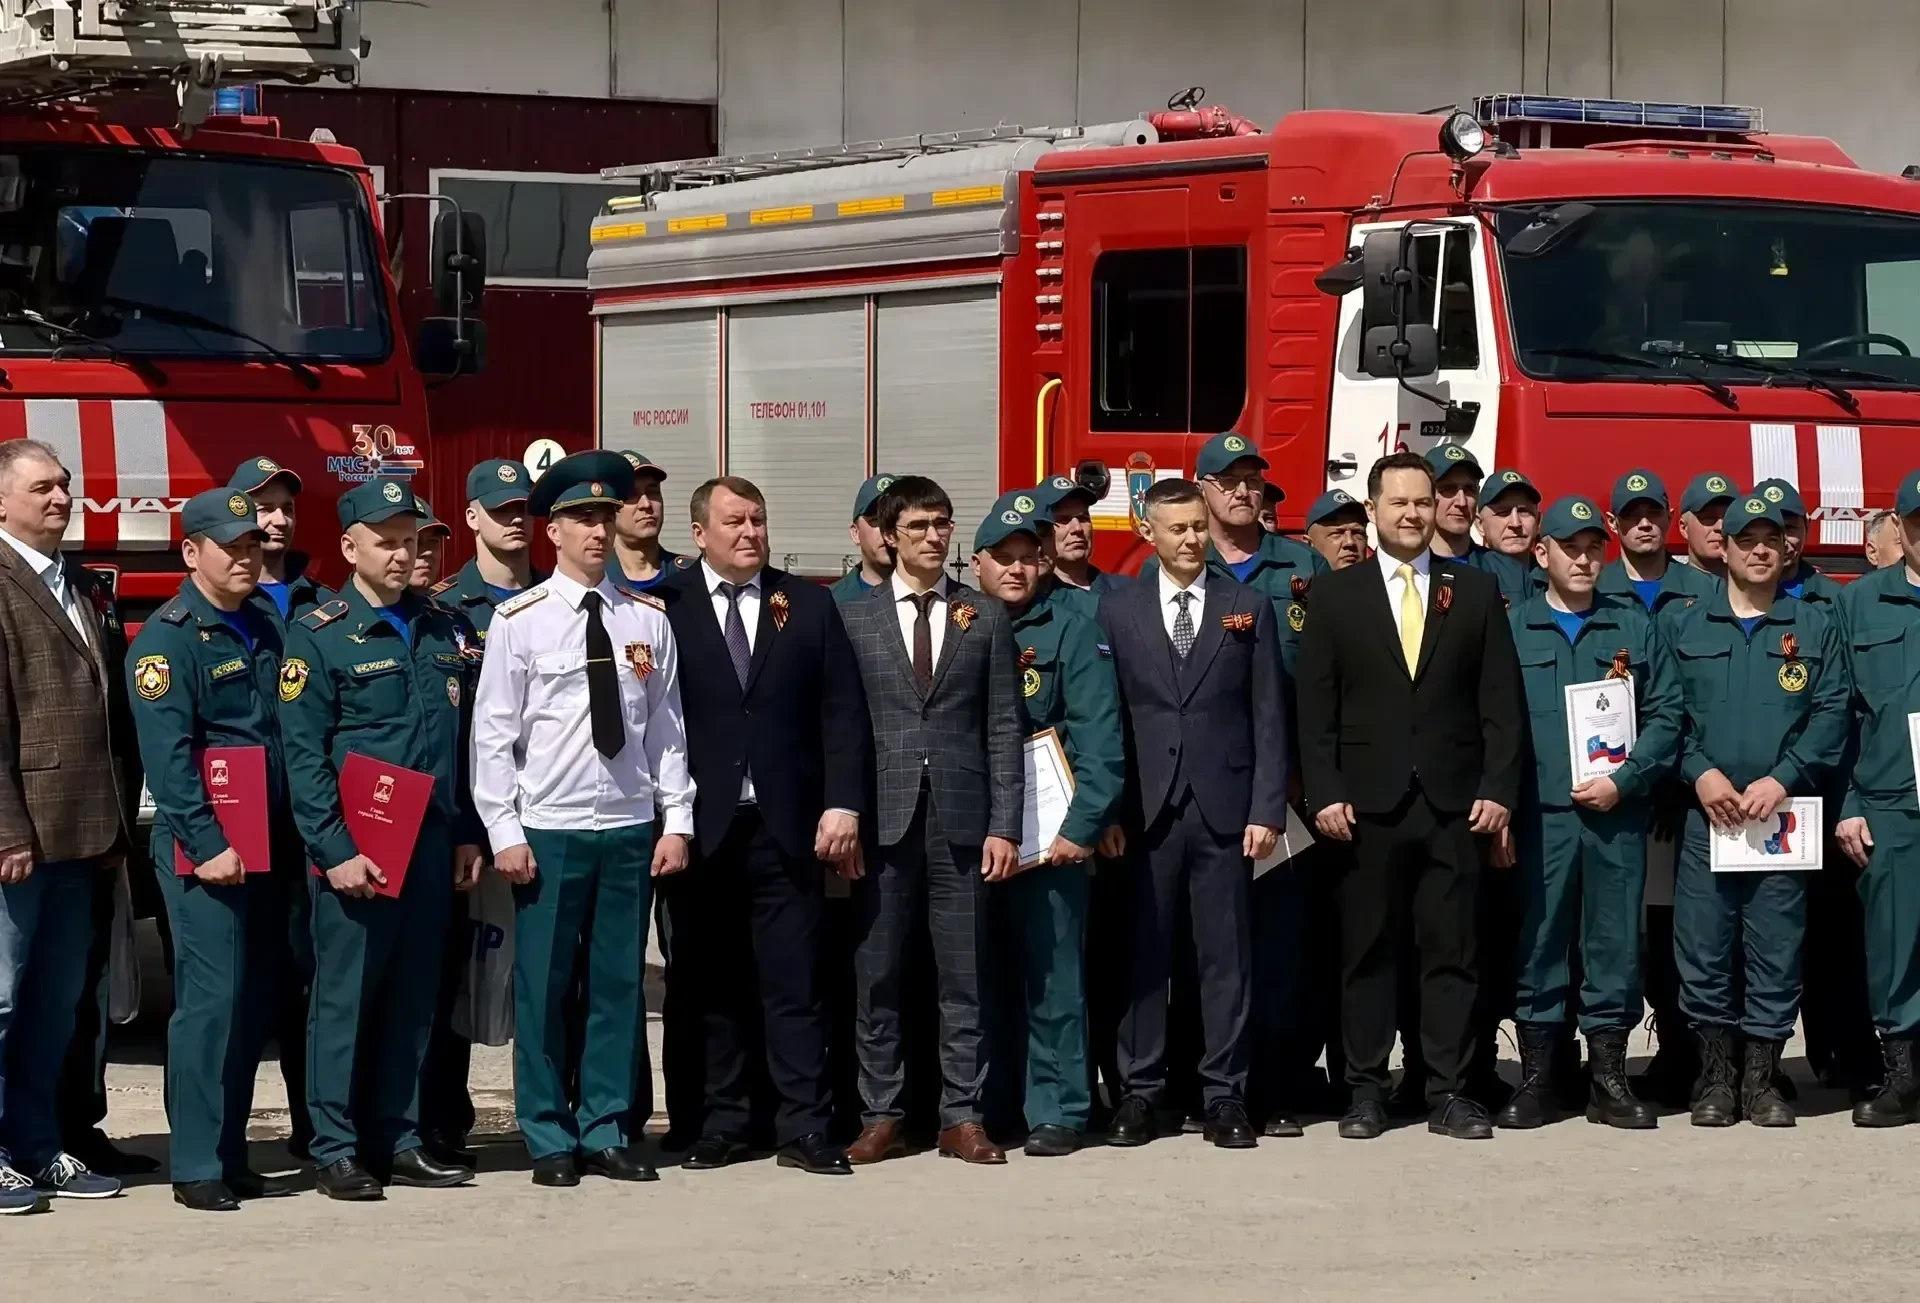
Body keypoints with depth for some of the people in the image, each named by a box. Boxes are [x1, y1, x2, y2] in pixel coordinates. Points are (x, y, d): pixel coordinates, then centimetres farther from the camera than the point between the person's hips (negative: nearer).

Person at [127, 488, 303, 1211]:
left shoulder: (264, 631, 16)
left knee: (255, 1003, 8)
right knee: (211, 1000, -9)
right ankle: (197, 1168, -4)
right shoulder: (167, 639, -6)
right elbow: (168, 756, -15)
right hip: (204, 851, -7)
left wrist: (293, 842, 10)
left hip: (270, 849, 7)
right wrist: (206, 845, -21)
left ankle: (232, 1157, 15)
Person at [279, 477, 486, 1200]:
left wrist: (466, 834, 11)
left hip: (432, 843, 5)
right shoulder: (319, 635, -4)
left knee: (414, 997, 9)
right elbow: (303, 754, -9)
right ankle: (337, 1150, 5)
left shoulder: (442, 629, 12)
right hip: (356, 848, -5)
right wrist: (334, 851, -15)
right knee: (345, 997, -1)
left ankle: (398, 1141, 16)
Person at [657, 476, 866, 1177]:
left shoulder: (808, 604, 9)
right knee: (710, 983, 5)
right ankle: (720, 1126, 12)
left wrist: (842, 805, -3)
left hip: (786, 826, 1)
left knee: (795, 982, 0)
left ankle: (804, 1130, 2)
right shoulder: (665, 608, 1)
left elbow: (843, 713, 6)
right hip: (700, 827, -1)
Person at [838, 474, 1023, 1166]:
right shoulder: (853, 618, 7)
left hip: (961, 819, 0)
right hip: (882, 818, 0)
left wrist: (1004, 826, -2)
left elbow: (1003, 728, 5)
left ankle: (962, 1116, 9)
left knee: (964, 977, 3)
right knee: (876, 975, 2)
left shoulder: (985, 617, 8)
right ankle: (882, 1116, 10)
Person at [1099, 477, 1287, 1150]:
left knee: (1227, 955, 2)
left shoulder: (1249, 607, 8)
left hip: (1223, 809, 0)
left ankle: (1224, 1093, 8)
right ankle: (1140, 1090, 9)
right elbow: (1105, 715, 4)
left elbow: (1268, 718, 5)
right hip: (1146, 810, 0)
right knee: (1144, 952, 2)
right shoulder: (1117, 610, 7)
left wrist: (1266, 810, -3)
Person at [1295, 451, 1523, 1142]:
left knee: (1453, 952, 2)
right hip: (1367, 803, -1)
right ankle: (1365, 1091, 8)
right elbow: (1315, 705, 3)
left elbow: (1501, 700, 6)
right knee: (1367, 952, 3)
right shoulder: (1335, 593, 6)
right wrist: (1324, 793, -6)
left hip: (1454, 802, 1)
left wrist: (1498, 789, -3)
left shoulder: (1475, 591, 9)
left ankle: (1449, 1092, 6)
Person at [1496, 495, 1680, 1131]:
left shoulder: (1635, 627, 9)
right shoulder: (1512, 627, 6)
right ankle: (1535, 1080, 7)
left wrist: (1623, 781, -8)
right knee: (1537, 944, 0)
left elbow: (1665, 715, 5)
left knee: (1614, 944, 3)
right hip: (1538, 816, -1)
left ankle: (1609, 1081, 10)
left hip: (1616, 816, 1)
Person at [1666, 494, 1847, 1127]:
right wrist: (1700, 772, -11)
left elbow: (1831, 714, 2)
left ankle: (1761, 1080, 9)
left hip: (1784, 812, 0)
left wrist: (1783, 779, -11)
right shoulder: (1683, 623, 11)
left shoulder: (1815, 627, 10)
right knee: (1703, 950, -1)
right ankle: (1716, 1076, 10)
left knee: (1776, 952, 0)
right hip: (1705, 812, 0)